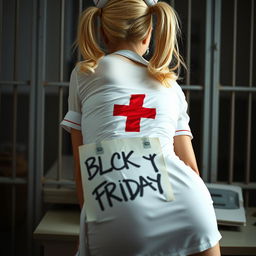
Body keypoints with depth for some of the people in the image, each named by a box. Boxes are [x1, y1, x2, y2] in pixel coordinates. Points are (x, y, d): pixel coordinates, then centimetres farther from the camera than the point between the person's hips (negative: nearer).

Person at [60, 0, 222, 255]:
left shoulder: (84, 74, 16)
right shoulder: (170, 83, 24)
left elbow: (81, 163, 16)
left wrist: (90, 219, 27)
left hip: (112, 210, -2)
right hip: (184, 204, 3)